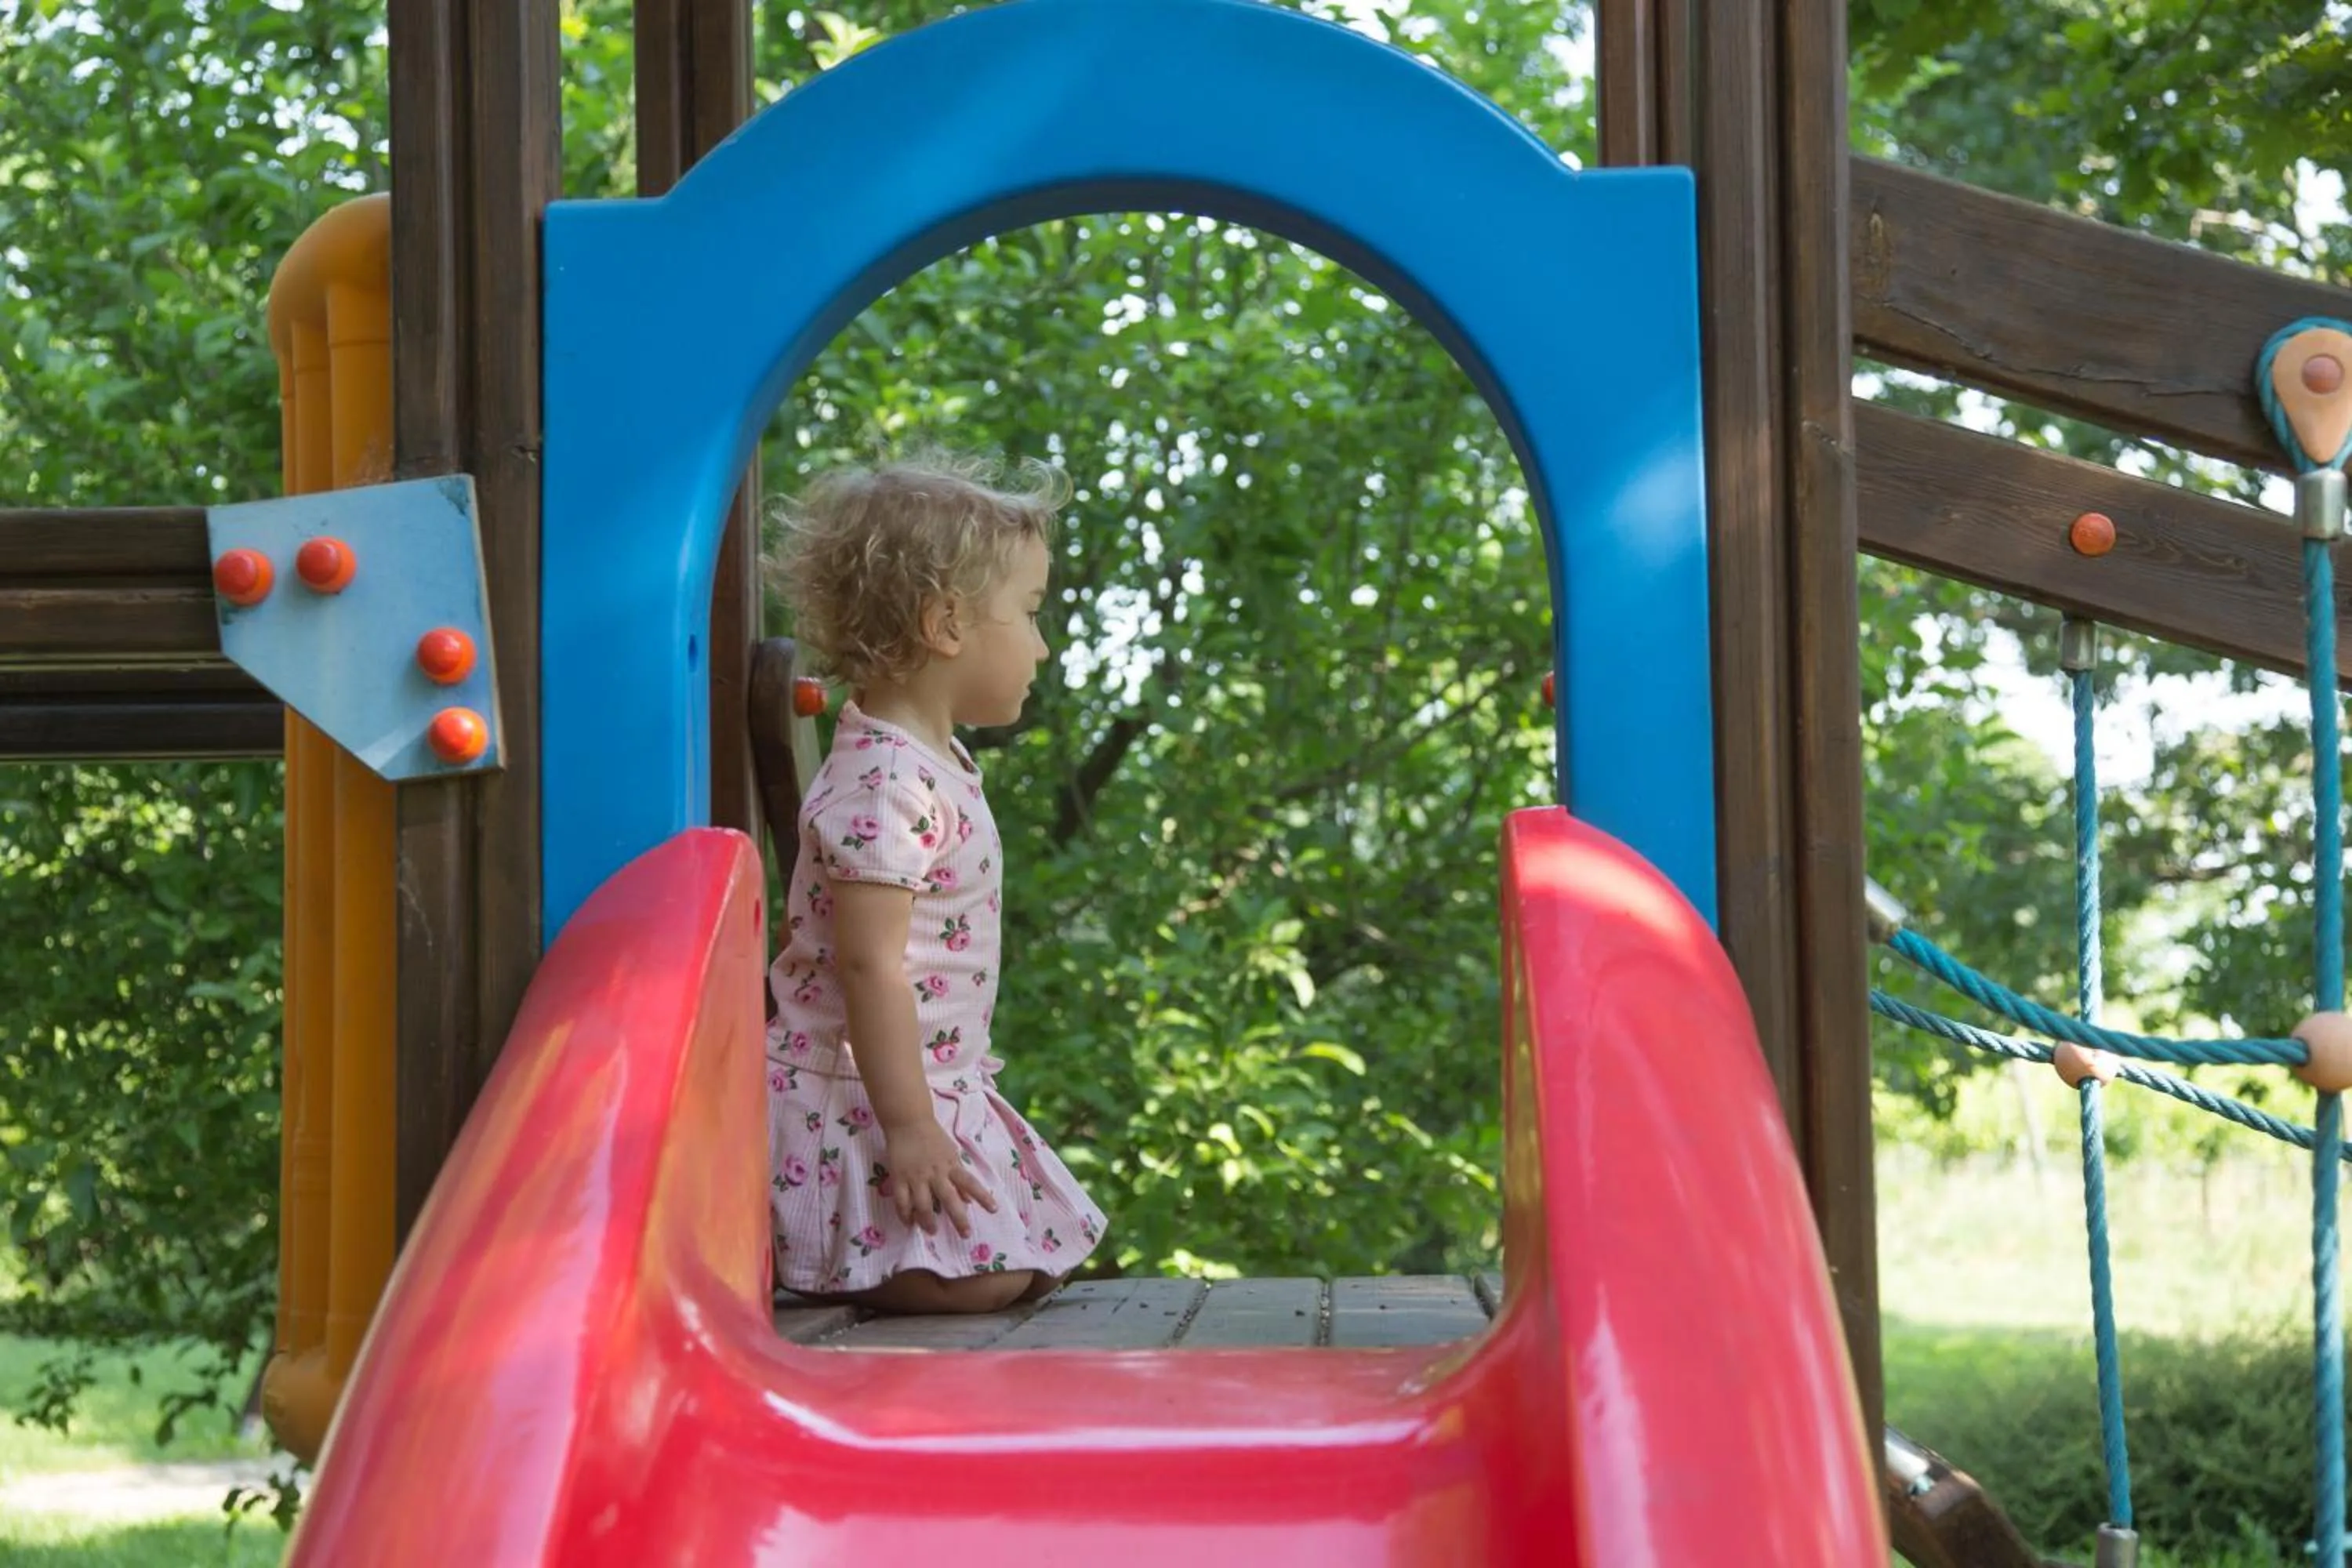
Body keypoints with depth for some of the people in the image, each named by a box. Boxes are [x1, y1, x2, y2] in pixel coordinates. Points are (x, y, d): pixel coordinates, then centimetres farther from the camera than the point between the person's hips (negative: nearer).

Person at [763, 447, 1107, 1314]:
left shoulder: (934, 765, 12)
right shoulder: (886, 788, -22)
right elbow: (870, 966, -25)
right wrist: (908, 1126, -24)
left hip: (938, 1085, 10)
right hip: (860, 1104, -10)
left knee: (1046, 1261, 10)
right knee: (986, 1274, -17)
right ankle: (774, 1253, -4)